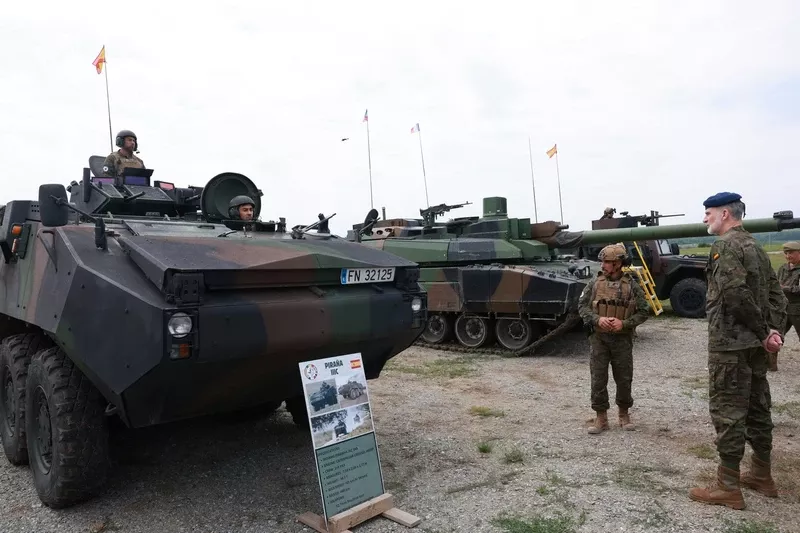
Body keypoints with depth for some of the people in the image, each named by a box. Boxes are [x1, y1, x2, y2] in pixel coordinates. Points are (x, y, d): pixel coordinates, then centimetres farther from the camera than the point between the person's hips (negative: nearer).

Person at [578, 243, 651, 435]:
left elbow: (644, 311, -1)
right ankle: (601, 418, 14)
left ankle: (624, 414, 29)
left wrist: (624, 323, -15)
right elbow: (582, 306, 2)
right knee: (598, 379, 3)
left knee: (624, 379, 9)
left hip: (622, 339, -1)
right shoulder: (595, 283, 0)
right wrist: (597, 319, -15)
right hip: (599, 338, 1)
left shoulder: (631, 285, -3)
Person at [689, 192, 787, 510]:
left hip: (730, 343, -10)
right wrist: (772, 330, 2)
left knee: (727, 411, -4)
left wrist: (763, 331, -16)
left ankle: (728, 487, 3)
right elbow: (776, 295, 14)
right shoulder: (755, 246, 16)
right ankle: (761, 475, 29)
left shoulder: (725, 246, -13)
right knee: (758, 408, 16)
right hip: (755, 344, 10)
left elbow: (735, 293, -26)